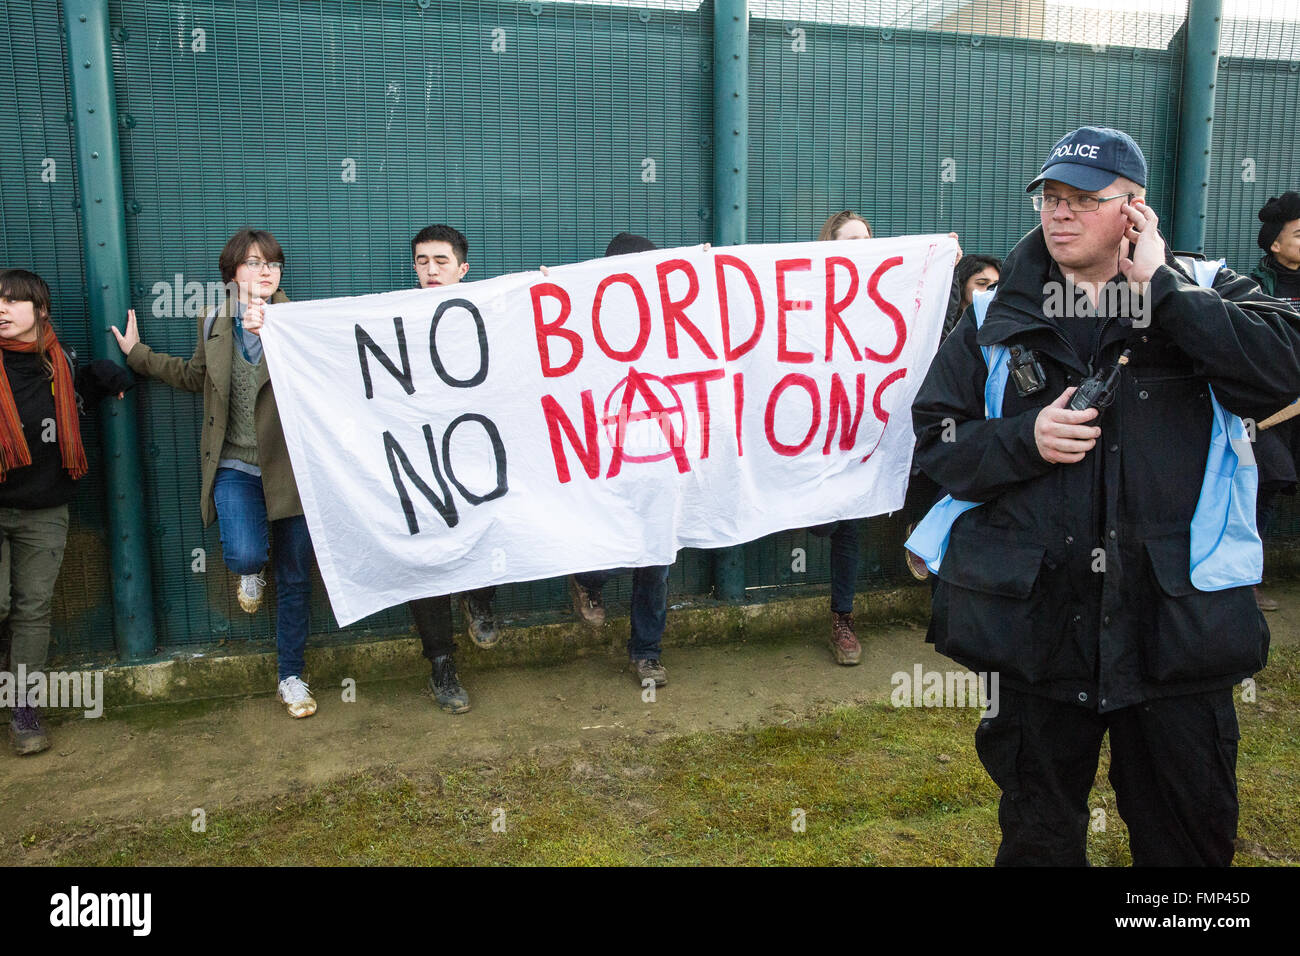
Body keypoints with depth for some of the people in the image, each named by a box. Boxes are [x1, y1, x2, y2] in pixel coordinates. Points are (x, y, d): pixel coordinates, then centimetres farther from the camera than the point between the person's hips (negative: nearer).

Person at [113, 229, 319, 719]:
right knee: (244, 553, -24)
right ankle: (250, 572, 17)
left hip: (288, 465, -1)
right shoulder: (213, 322, 6)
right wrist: (138, 354, 24)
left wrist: (270, 332, -33)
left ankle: (291, 677, 24)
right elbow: (195, 375, 24)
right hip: (236, 465, 1)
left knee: (294, 578, 7)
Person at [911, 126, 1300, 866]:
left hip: (1177, 616, 0)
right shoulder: (998, 318, 4)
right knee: (1040, 830, 19)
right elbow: (936, 435, 3)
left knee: (1193, 831, 18)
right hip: (1040, 616, 1)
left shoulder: (1203, 296, 2)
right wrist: (1023, 440, -14)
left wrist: (1160, 285, -15)